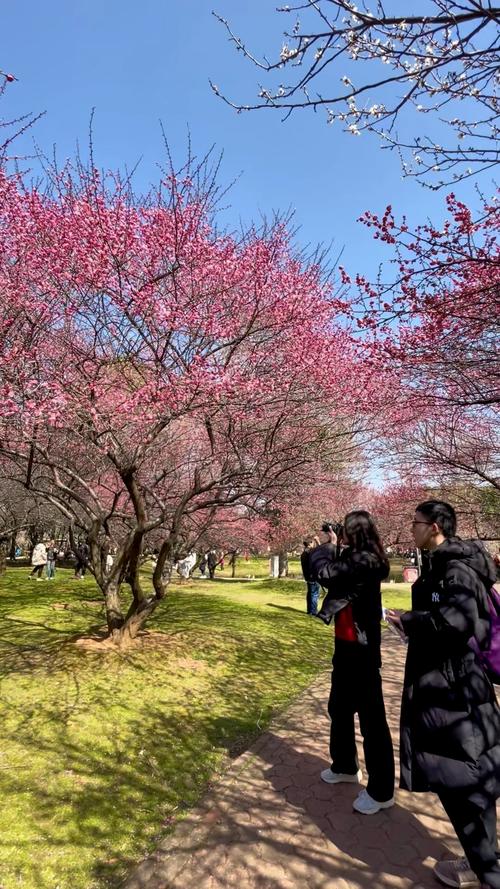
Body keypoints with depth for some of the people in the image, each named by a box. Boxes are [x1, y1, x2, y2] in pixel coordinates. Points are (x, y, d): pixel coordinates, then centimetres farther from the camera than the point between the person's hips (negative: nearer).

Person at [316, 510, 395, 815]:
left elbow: (326, 574, -27)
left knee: (371, 717, 4)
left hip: (361, 649, -10)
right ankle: (345, 766, 41)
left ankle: (381, 791, 19)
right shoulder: (354, 559, 9)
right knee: (340, 709, 22)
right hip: (346, 646, 10)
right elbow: (334, 580, 6)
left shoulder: (365, 561, -22)